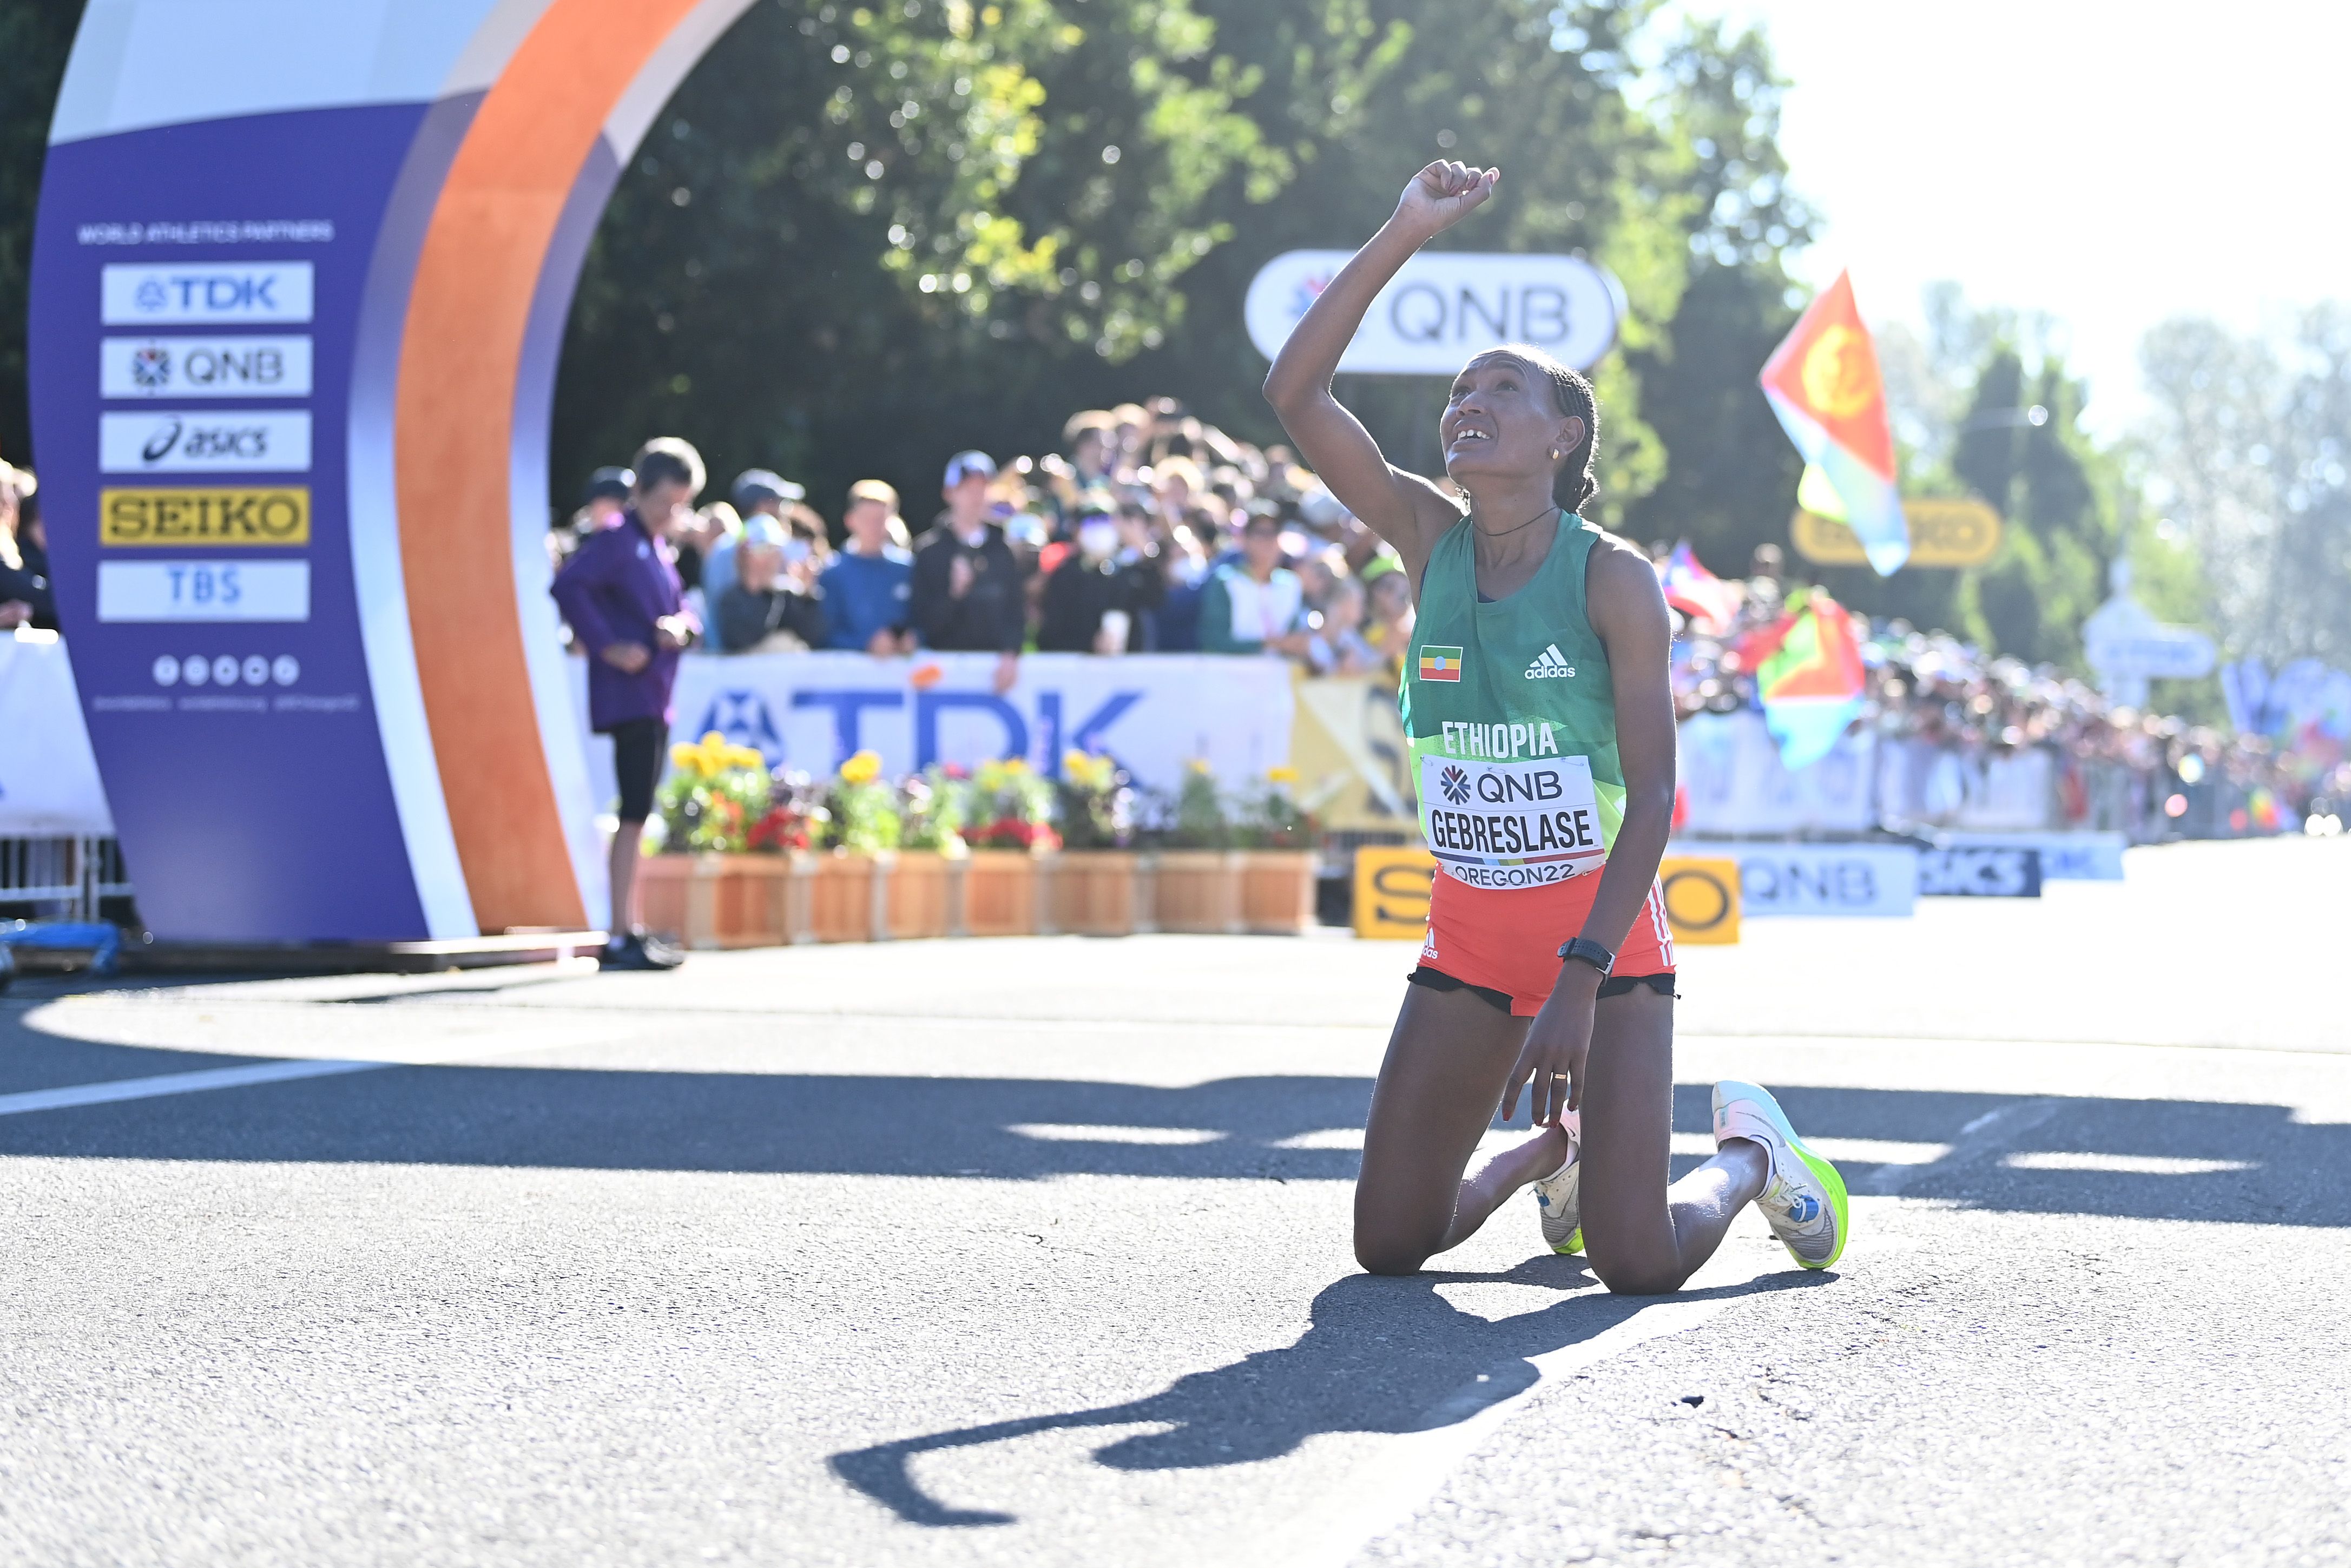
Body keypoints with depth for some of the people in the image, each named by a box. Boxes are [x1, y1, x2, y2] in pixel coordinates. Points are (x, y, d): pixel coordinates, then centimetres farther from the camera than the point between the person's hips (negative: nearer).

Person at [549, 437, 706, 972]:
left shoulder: (659, 548, 19)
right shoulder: (617, 539, -10)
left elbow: (680, 607, 22)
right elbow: (567, 586, -24)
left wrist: (681, 627, -2)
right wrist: (607, 645, -24)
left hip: (655, 700, 10)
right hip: (628, 693, -10)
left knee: (638, 815, 11)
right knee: (635, 814, -13)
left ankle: (629, 934, 16)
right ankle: (622, 938, -15)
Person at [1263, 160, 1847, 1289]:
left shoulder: (1613, 578, -13)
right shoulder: (1427, 539, -1)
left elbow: (1652, 793, -16)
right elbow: (1294, 392, -10)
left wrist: (1579, 983, -25)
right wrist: (1403, 237, -14)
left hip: (1603, 929, -4)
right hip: (1469, 932, 4)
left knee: (1636, 1265, -13)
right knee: (1387, 1248, 3)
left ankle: (1749, 1156, 22)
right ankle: (1550, 1150, 33)